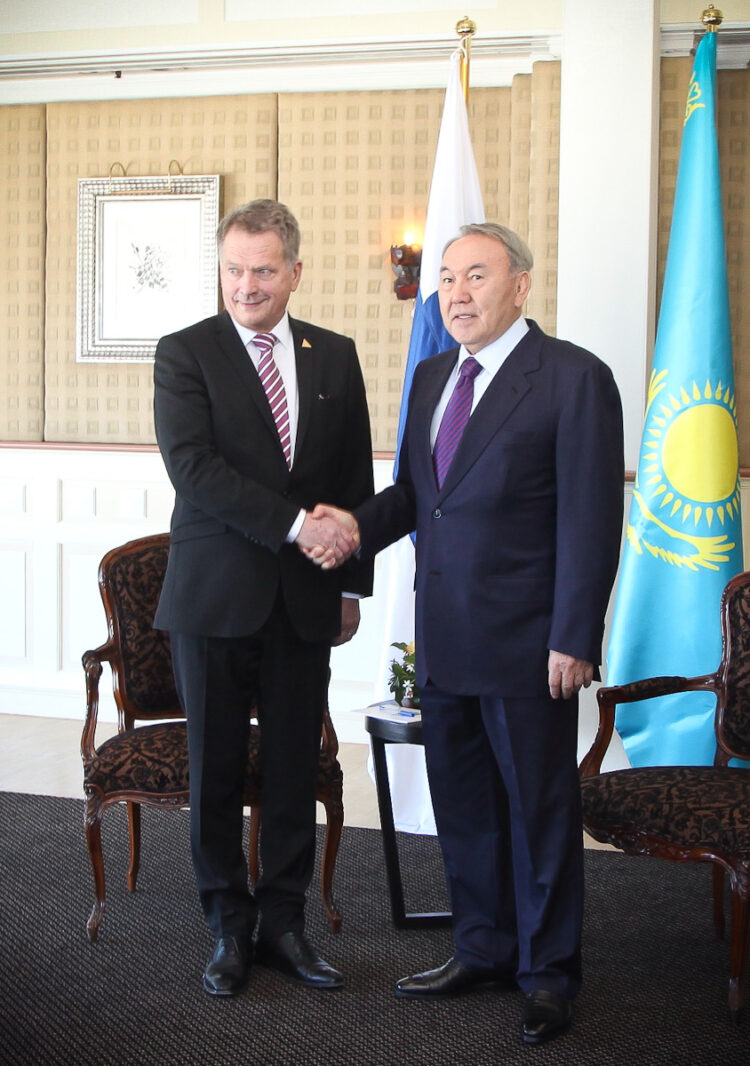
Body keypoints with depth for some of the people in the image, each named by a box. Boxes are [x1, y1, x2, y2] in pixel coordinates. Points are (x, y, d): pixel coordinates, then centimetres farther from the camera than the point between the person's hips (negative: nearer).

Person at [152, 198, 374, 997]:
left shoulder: (334, 357, 9)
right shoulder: (184, 354, -2)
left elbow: (355, 478, 14)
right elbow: (192, 467, -15)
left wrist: (351, 583, 11)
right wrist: (293, 524, -20)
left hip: (304, 600, 3)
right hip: (214, 599, -3)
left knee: (295, 771, 7)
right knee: (215, 773, 5)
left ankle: (283, 924, 20)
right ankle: (229, 930, 18)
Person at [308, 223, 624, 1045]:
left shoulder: (574, 377, -10)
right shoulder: (431, 376, 13)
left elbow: (591, 519, -13)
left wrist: (573, 639, -16)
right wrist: (359, 524, -3)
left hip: (526, 642, -7)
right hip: (443, 636, 7)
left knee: (539, 808, 5)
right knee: (461, 802, 16)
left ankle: (547, 972, 20)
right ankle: (483, 949, 32)